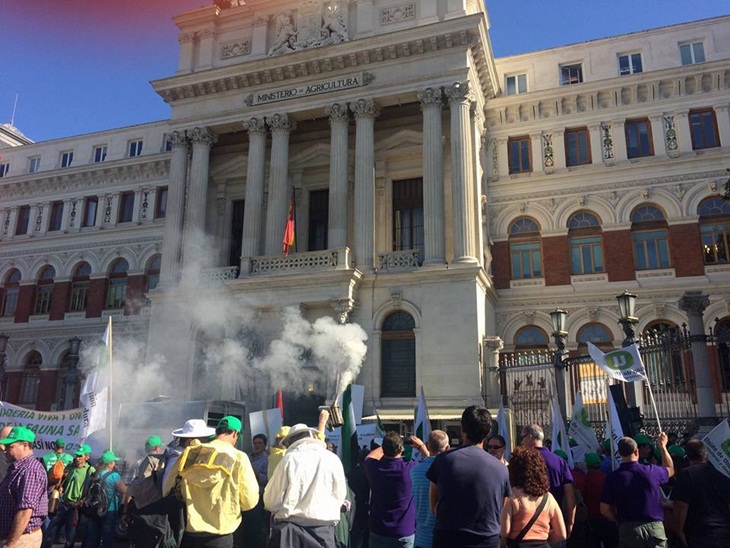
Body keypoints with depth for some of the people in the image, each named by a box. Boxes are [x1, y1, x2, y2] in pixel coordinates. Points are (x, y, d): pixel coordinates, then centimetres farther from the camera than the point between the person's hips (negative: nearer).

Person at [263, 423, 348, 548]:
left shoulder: (289, 459, -8)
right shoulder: (333, 459, -1)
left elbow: (271, 501, -4)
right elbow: (340, 496, 5)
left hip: (289, 530, -2)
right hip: (323, 531, 2)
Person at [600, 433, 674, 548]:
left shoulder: (613, 477, -7)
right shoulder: (651, 471, -5)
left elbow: (605, 509, -5)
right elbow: (670, 470, 20)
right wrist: (663, 446, 32)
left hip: (628, 529, -1)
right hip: (655, 526, 1)